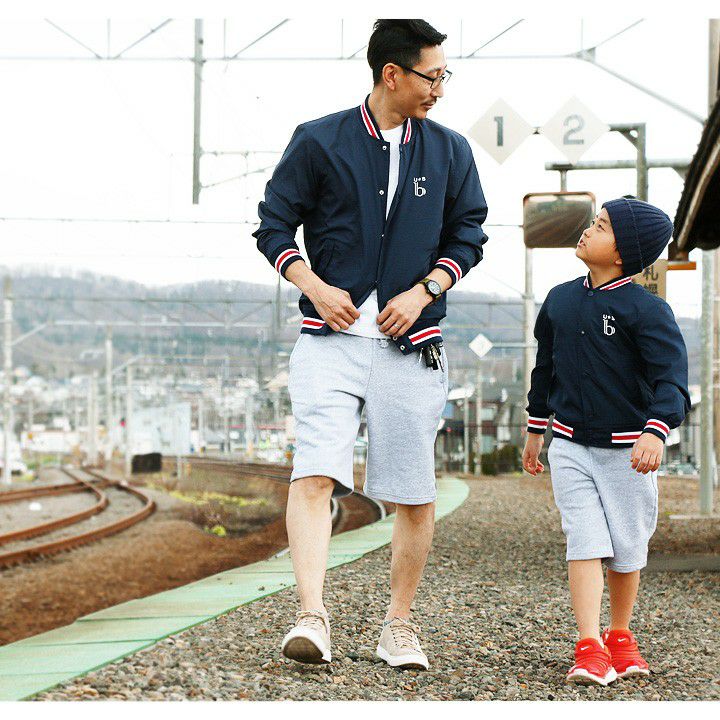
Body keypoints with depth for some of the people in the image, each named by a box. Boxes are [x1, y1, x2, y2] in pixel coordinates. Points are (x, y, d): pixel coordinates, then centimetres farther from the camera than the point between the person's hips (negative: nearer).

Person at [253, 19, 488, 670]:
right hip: (330, 340, -2)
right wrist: (315, 287, -10)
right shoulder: (319, 142, 2)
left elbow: (468, 236, 14)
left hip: (411, 346, 3)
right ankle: (312, 617, -24)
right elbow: (274, 225, 5)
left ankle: (399, 625, 18)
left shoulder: (450, 152, 10)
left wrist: (423, 291, -2)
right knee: (315, 474, -19)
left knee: (415, 494, 4)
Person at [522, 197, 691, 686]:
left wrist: (656, 431, -37)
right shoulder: (559, 300, 6)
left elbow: (672, 377, -21)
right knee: (586, 541, -9)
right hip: (571, 447, 3)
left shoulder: (646, 310, -12)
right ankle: (589, 647, -14)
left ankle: (621, 636, 28)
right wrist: (536, 430, 22)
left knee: (627, 550, 8)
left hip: (627, 450, -3)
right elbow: (545, 366, 19)